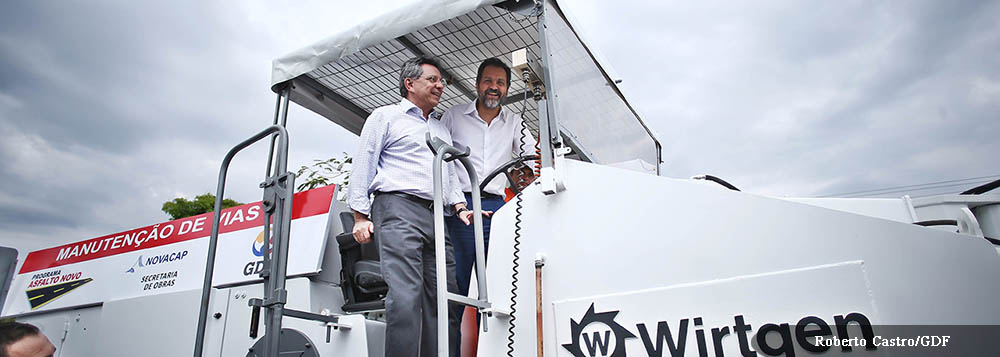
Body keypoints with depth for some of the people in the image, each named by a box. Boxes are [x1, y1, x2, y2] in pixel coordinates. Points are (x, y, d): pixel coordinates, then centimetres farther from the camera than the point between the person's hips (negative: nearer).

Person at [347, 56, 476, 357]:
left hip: (437, 217, 6)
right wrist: (361, 216, -3)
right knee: (405, 295, -18)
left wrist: (459, 207, 10)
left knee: (442, 297, 0)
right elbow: (362, 166, 6)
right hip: (398, 209, -6)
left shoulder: (442, 129, 30)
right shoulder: (386, 117, 13)